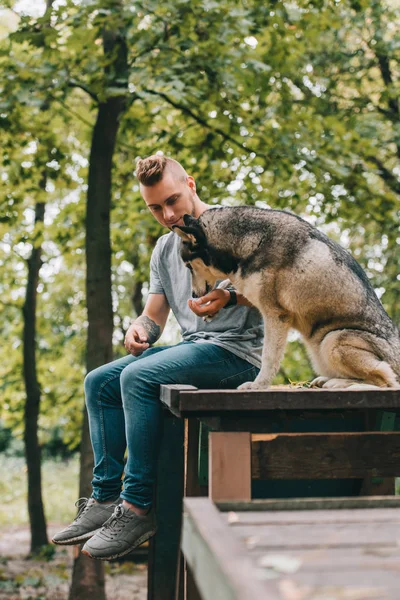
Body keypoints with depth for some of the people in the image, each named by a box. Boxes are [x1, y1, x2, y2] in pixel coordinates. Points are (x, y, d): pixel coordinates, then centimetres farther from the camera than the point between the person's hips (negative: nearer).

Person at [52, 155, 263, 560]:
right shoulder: (164, 249, 18)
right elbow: (154, 316, 20)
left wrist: (229, 297, -35)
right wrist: (139, 329, -4)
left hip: (237, 349, -8)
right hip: (193, 346, 9)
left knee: (139, 377, -28)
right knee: (99, 383, 0)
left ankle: (139, 507, -22)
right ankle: (105, 499, -1)